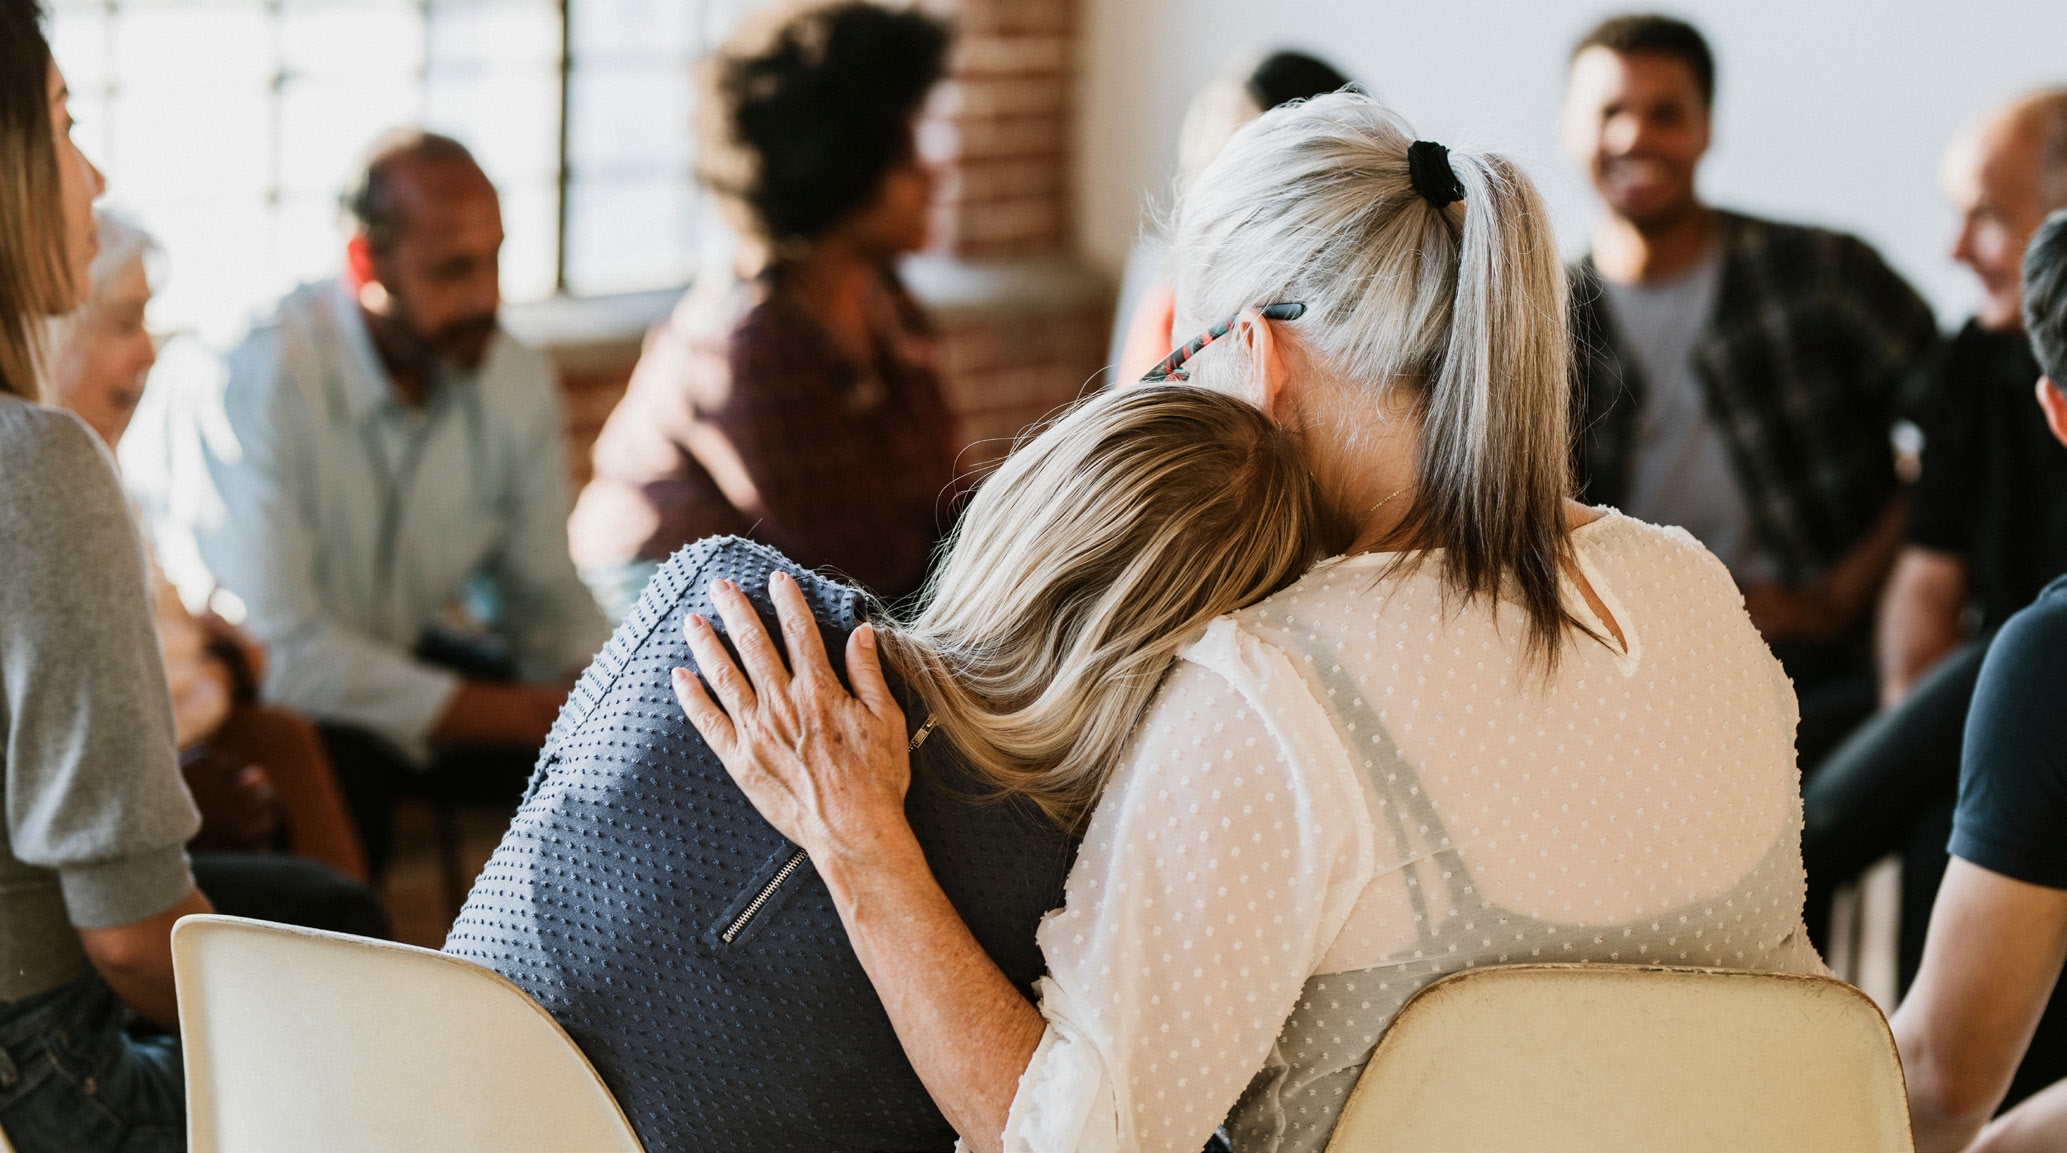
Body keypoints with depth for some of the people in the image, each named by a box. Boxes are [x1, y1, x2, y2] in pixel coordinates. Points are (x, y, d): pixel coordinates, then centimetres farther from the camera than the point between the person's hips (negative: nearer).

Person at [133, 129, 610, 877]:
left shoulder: (516, 380, -5)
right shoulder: (260, 376, -25)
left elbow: (543, 591, 5)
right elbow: (277, 646, -30)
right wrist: (522, 713, -30)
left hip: (405, 656, 6)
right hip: (252, 687, -6)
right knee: (330, 768, -38)